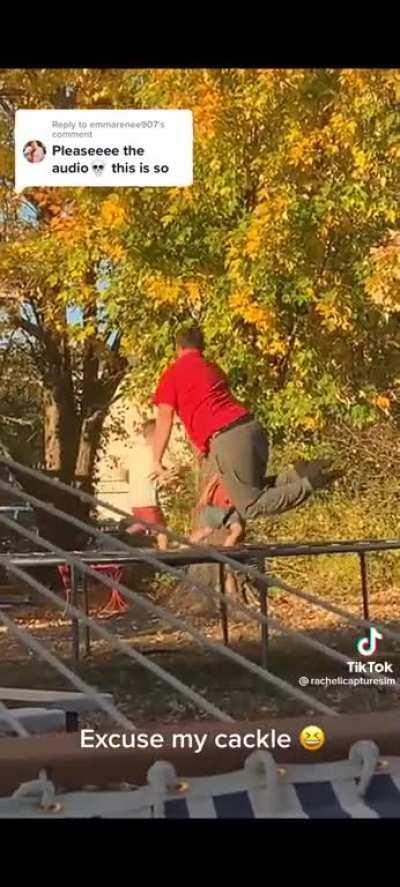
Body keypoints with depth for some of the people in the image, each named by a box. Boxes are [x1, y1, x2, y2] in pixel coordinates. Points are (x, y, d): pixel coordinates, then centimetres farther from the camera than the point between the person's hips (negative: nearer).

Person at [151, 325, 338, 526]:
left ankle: (308, 484, -16)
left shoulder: (173, 374, 7)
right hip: (251, 427, 8)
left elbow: (164, 421, 5)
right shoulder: (213, 368, 27)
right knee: (254, 489, 23)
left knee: (250, 506, -2)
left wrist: (156, 463, 12)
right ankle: (296, 476, 0)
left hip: (225, 439, -7)